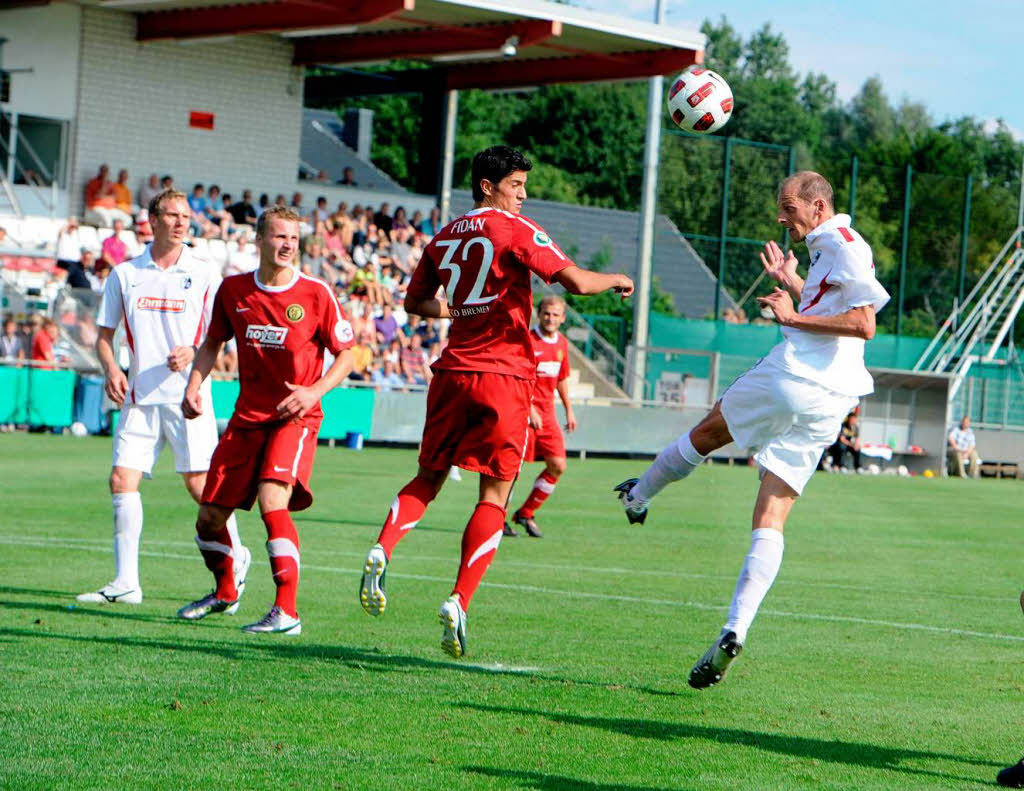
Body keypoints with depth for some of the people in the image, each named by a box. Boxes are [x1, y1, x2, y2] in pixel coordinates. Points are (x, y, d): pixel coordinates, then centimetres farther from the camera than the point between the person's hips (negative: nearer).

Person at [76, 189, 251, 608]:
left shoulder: (204, 274, 2)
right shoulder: (124, 274, 8)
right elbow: (104, 335, 13)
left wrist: (193, 353, -17)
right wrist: (111, 369, -6)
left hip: (187, 396, -2)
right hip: (139, 398, 3)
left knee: (199, 483, -4)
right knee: (122, 479, -6)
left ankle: (236, 559, 19)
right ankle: (126, 582, -1)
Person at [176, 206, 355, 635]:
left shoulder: (316, 294, -8)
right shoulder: (233, 290, 2)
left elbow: (346, 354, 0)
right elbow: (212, 342, 17)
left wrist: (314, 392, -16)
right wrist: (194, 386, 2)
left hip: (295, 419, -4)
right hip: (247, 418, 4)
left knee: (272, 500, -27)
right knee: (209, 519, 6)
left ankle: (286, 611, -25)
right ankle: (225, 592, 36)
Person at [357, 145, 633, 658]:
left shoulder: (445, 237, 13)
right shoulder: (516, 230, -5)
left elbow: (415, 302, 24)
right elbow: (576, 282, -12)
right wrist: (616, 281, 6)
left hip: (452, 372, 5)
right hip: (504, 376, -5)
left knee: (428, 478, 17)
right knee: (494, 495, 0)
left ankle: (381, 550, -9)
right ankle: (459, 602, -10)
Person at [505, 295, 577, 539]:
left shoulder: (562, 343, 10)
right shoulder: (527, 340, -11)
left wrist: (569, 410, 21)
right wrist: (530, 410, -22)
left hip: (547, 412, 7)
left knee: (558, 466, 0)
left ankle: (525, 514, 13)